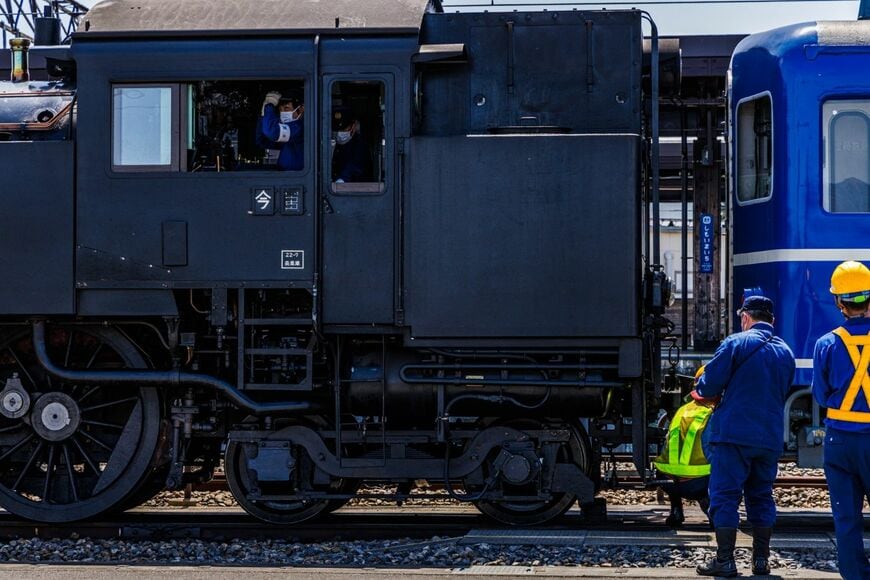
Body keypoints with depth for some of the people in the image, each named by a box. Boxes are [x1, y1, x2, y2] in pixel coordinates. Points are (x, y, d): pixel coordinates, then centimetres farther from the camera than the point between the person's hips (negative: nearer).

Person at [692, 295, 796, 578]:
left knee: (725, 496, -1)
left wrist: (701, 392, 14)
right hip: (770, 438, 6)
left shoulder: (735, 344, -8)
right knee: (761, 496, 14)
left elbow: (709, 386, -11)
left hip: (734, 434, -6)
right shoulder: (786, 353, 12)